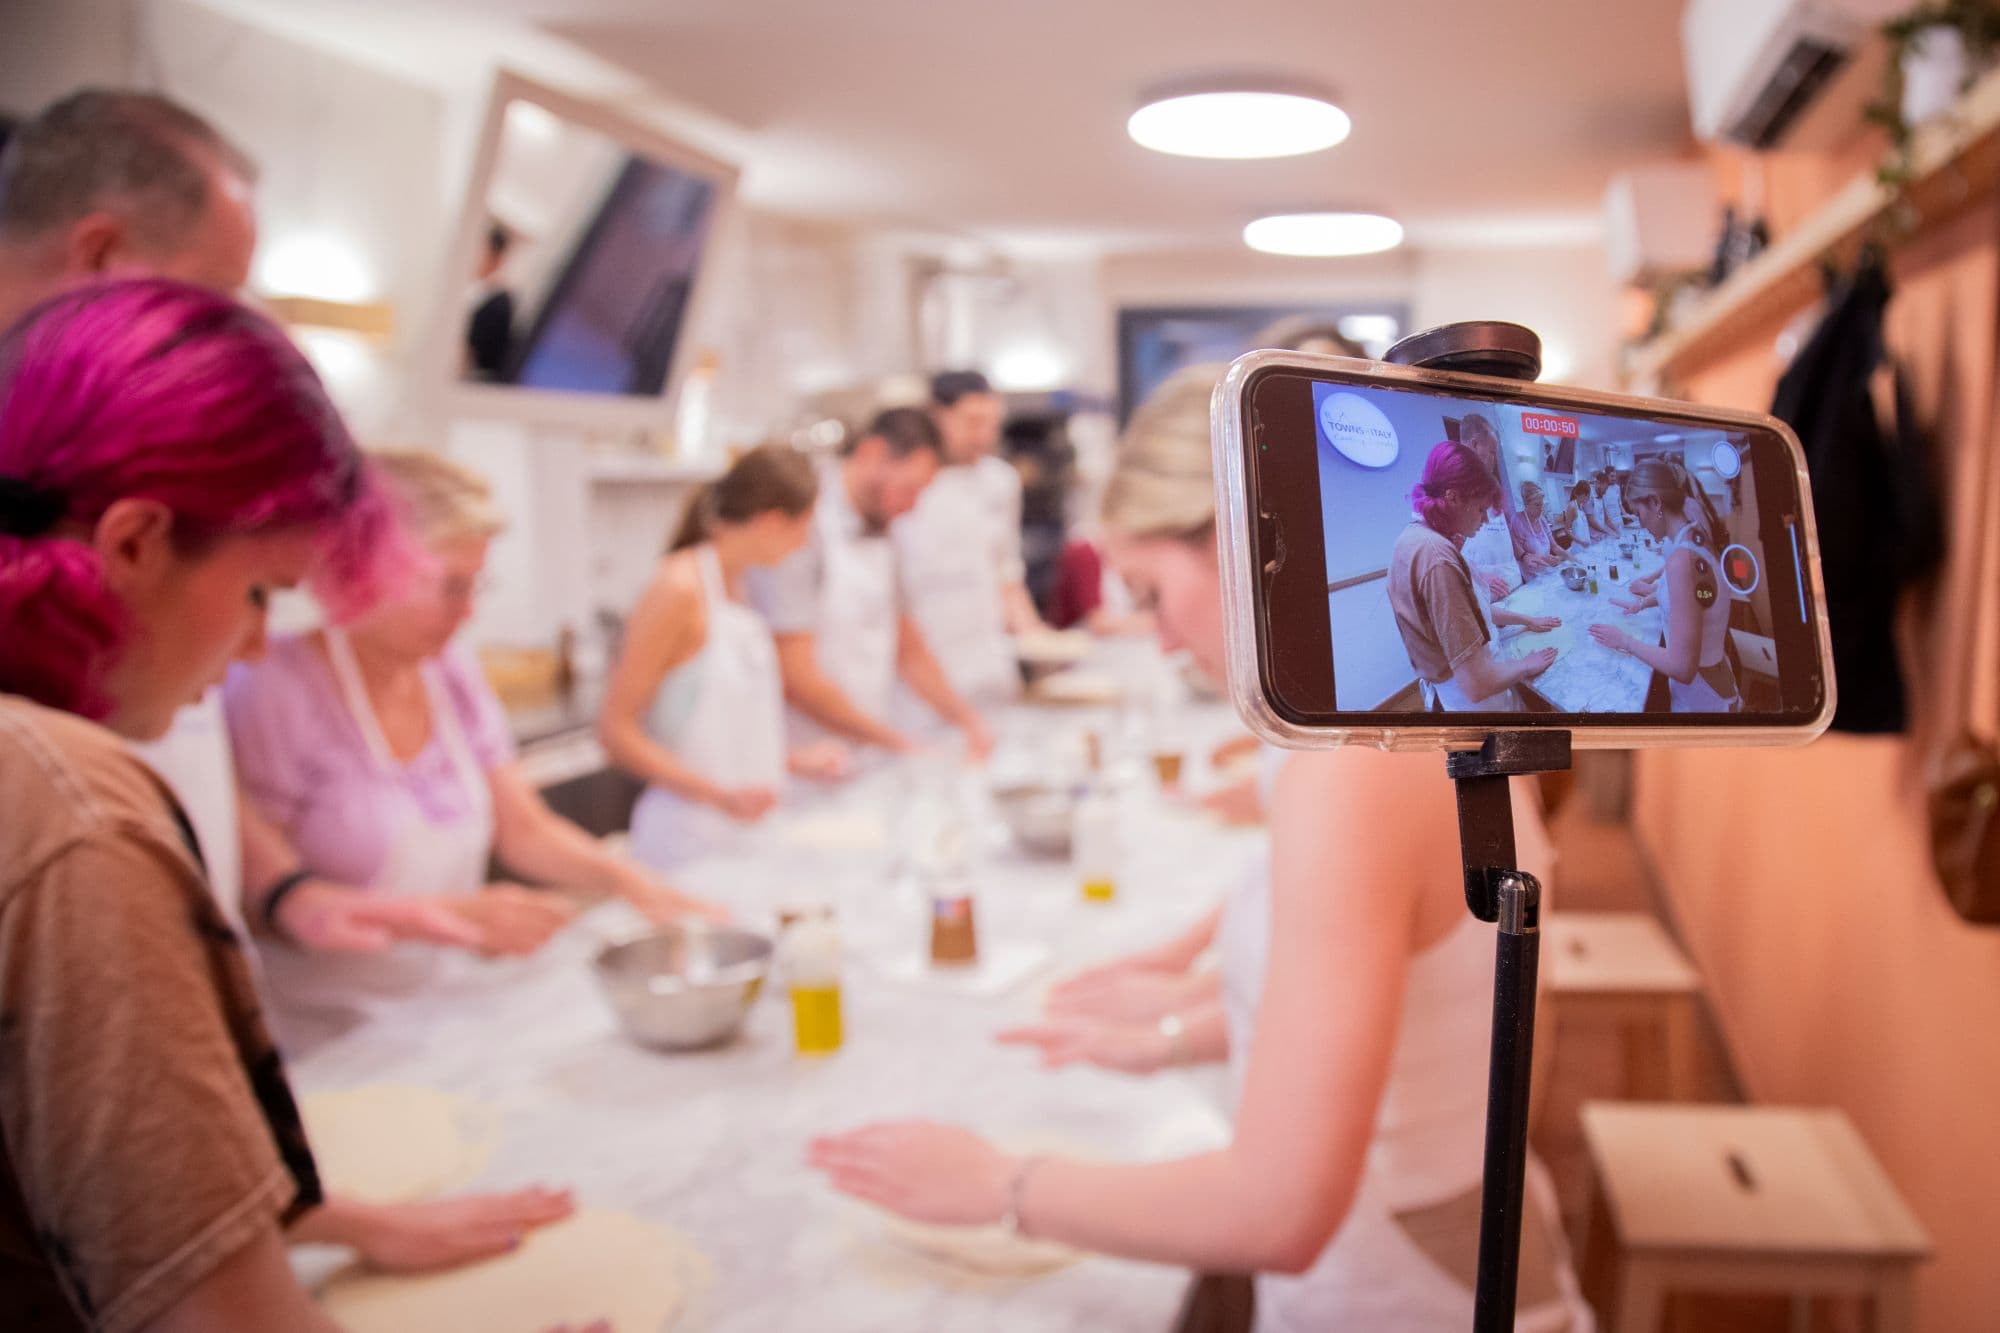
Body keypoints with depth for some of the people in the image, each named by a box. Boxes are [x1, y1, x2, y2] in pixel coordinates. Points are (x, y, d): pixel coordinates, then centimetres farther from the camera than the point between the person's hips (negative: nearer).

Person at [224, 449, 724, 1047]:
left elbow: (526, 829, 10)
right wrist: (455, 914, -20)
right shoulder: (274, 691, -14)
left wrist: (629, 880, -7)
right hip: (331, 1042, -6)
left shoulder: (452, 673, 7)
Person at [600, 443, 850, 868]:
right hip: (690, 837, -7)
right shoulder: (680, 589, -13)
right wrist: (718, 795, -23)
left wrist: (792, 761, 15)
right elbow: (615, 730, -15)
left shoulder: (734, 586, 10)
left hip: (744, 829, 7)